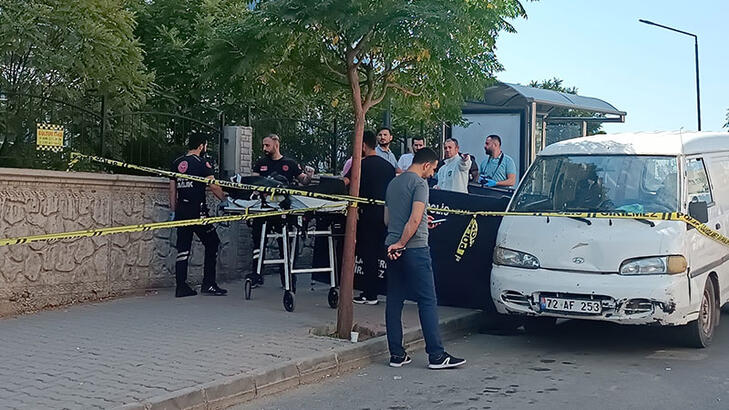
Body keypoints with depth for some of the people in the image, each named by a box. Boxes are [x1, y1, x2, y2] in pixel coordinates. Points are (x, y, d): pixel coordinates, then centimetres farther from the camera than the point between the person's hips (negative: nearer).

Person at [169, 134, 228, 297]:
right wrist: (225, 199, 0)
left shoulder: (177, 163, 12)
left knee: (183, 247, 7)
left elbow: (172, 189, 15)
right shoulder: (202, 163, -7)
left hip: (181, 210, 6)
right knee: (212, 244, 5)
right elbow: (213, 186, -12)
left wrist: (173, 210, 19)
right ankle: (208, 284, 1)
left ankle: (181, 287, 5)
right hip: (198, 211, -6)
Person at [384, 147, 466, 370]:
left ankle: (396, 354, 10)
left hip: (393, 249, 8)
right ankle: (436, 355, -3)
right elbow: (415, 220, -19)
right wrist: (401, 243, -12)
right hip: (414, 249, -8)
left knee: (394, 301, 8)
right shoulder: (419, 183, -8)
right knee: (427, 301, -4)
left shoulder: (393, 183, 16)